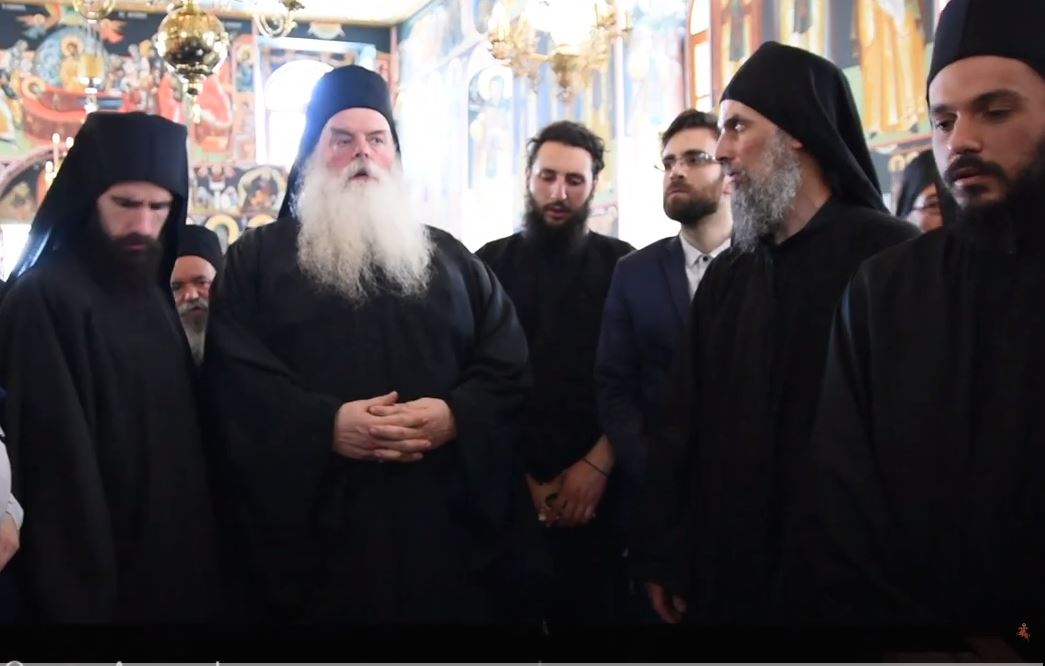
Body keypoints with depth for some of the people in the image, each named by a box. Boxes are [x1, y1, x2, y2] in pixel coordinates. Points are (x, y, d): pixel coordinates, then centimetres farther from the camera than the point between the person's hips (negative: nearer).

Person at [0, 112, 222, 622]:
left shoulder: (151, 292, 10)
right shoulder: (44, 300, -15)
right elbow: (60, 470, -18)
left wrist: (196, 545, 11)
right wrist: (78, 599, -18)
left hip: (175, 562, 8)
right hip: (96, 573, -8)